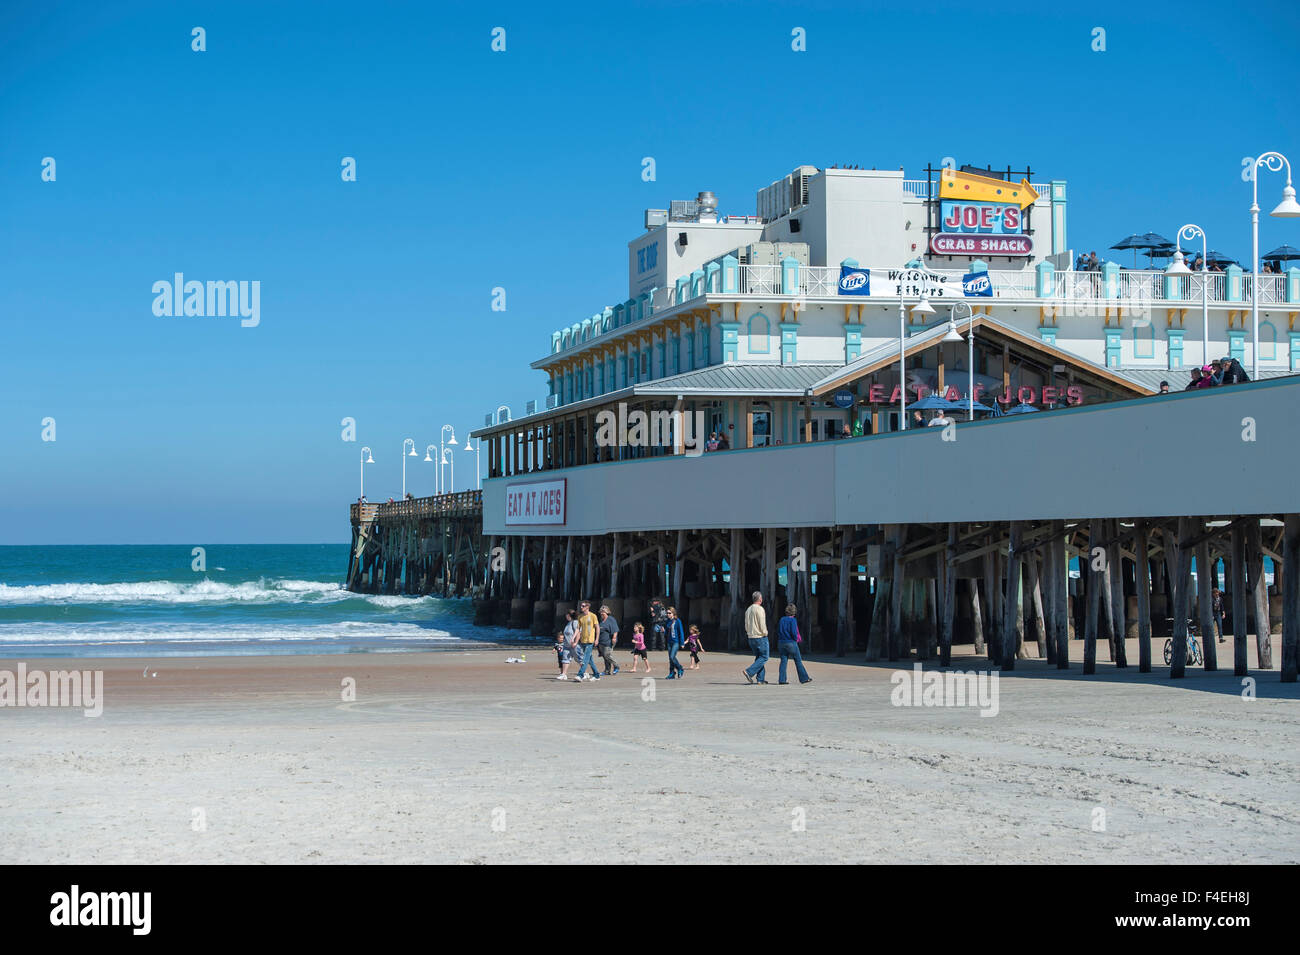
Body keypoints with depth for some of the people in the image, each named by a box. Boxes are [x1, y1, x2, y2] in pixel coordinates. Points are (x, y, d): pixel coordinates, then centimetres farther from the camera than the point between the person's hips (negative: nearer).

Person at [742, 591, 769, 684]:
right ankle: (749, 671, -17)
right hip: (760, 637, -8)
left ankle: (760, 679, 8)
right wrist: (765, 633, -3)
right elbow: (762, 624, -17)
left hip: (751, 637, 8)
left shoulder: (748, 610, 12)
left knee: (759, 657, 13)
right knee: (763, 657, -2)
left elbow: (746, 625, 14)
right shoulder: (759, 609, -14)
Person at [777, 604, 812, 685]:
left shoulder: (782, 620, 7)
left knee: (783, 660, 5)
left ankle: (782, 679, -2)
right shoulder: (793, 620, -11)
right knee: (798, 661, 5)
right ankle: (804, 678, 10)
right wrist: (796, 639, 0)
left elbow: (778, 632, 8)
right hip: (791, 643, -5)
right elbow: (794, 632, -18)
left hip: (781, 642, 5)